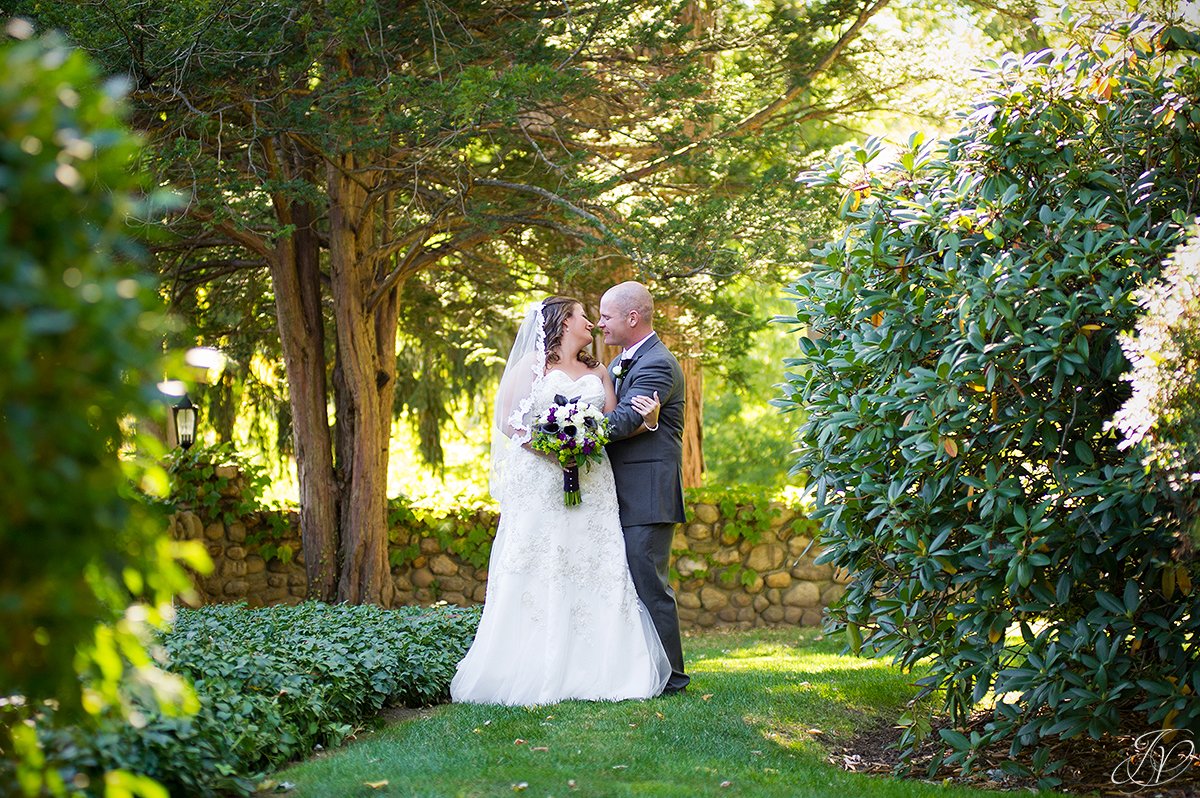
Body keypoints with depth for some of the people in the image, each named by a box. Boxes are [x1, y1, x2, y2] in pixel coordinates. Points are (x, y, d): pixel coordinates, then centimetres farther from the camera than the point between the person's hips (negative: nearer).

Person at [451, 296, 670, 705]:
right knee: (537, 575, -8)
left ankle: (589, 671, -3)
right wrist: (548, 446, -16)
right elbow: (509, 421, -2)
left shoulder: (598, 372, 19)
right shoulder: (532, 365, 6)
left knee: (592, 573, -4)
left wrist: (644, 418, -12)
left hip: (591, 485, 4)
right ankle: (535, 674, -9)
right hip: (540, 483, -4)